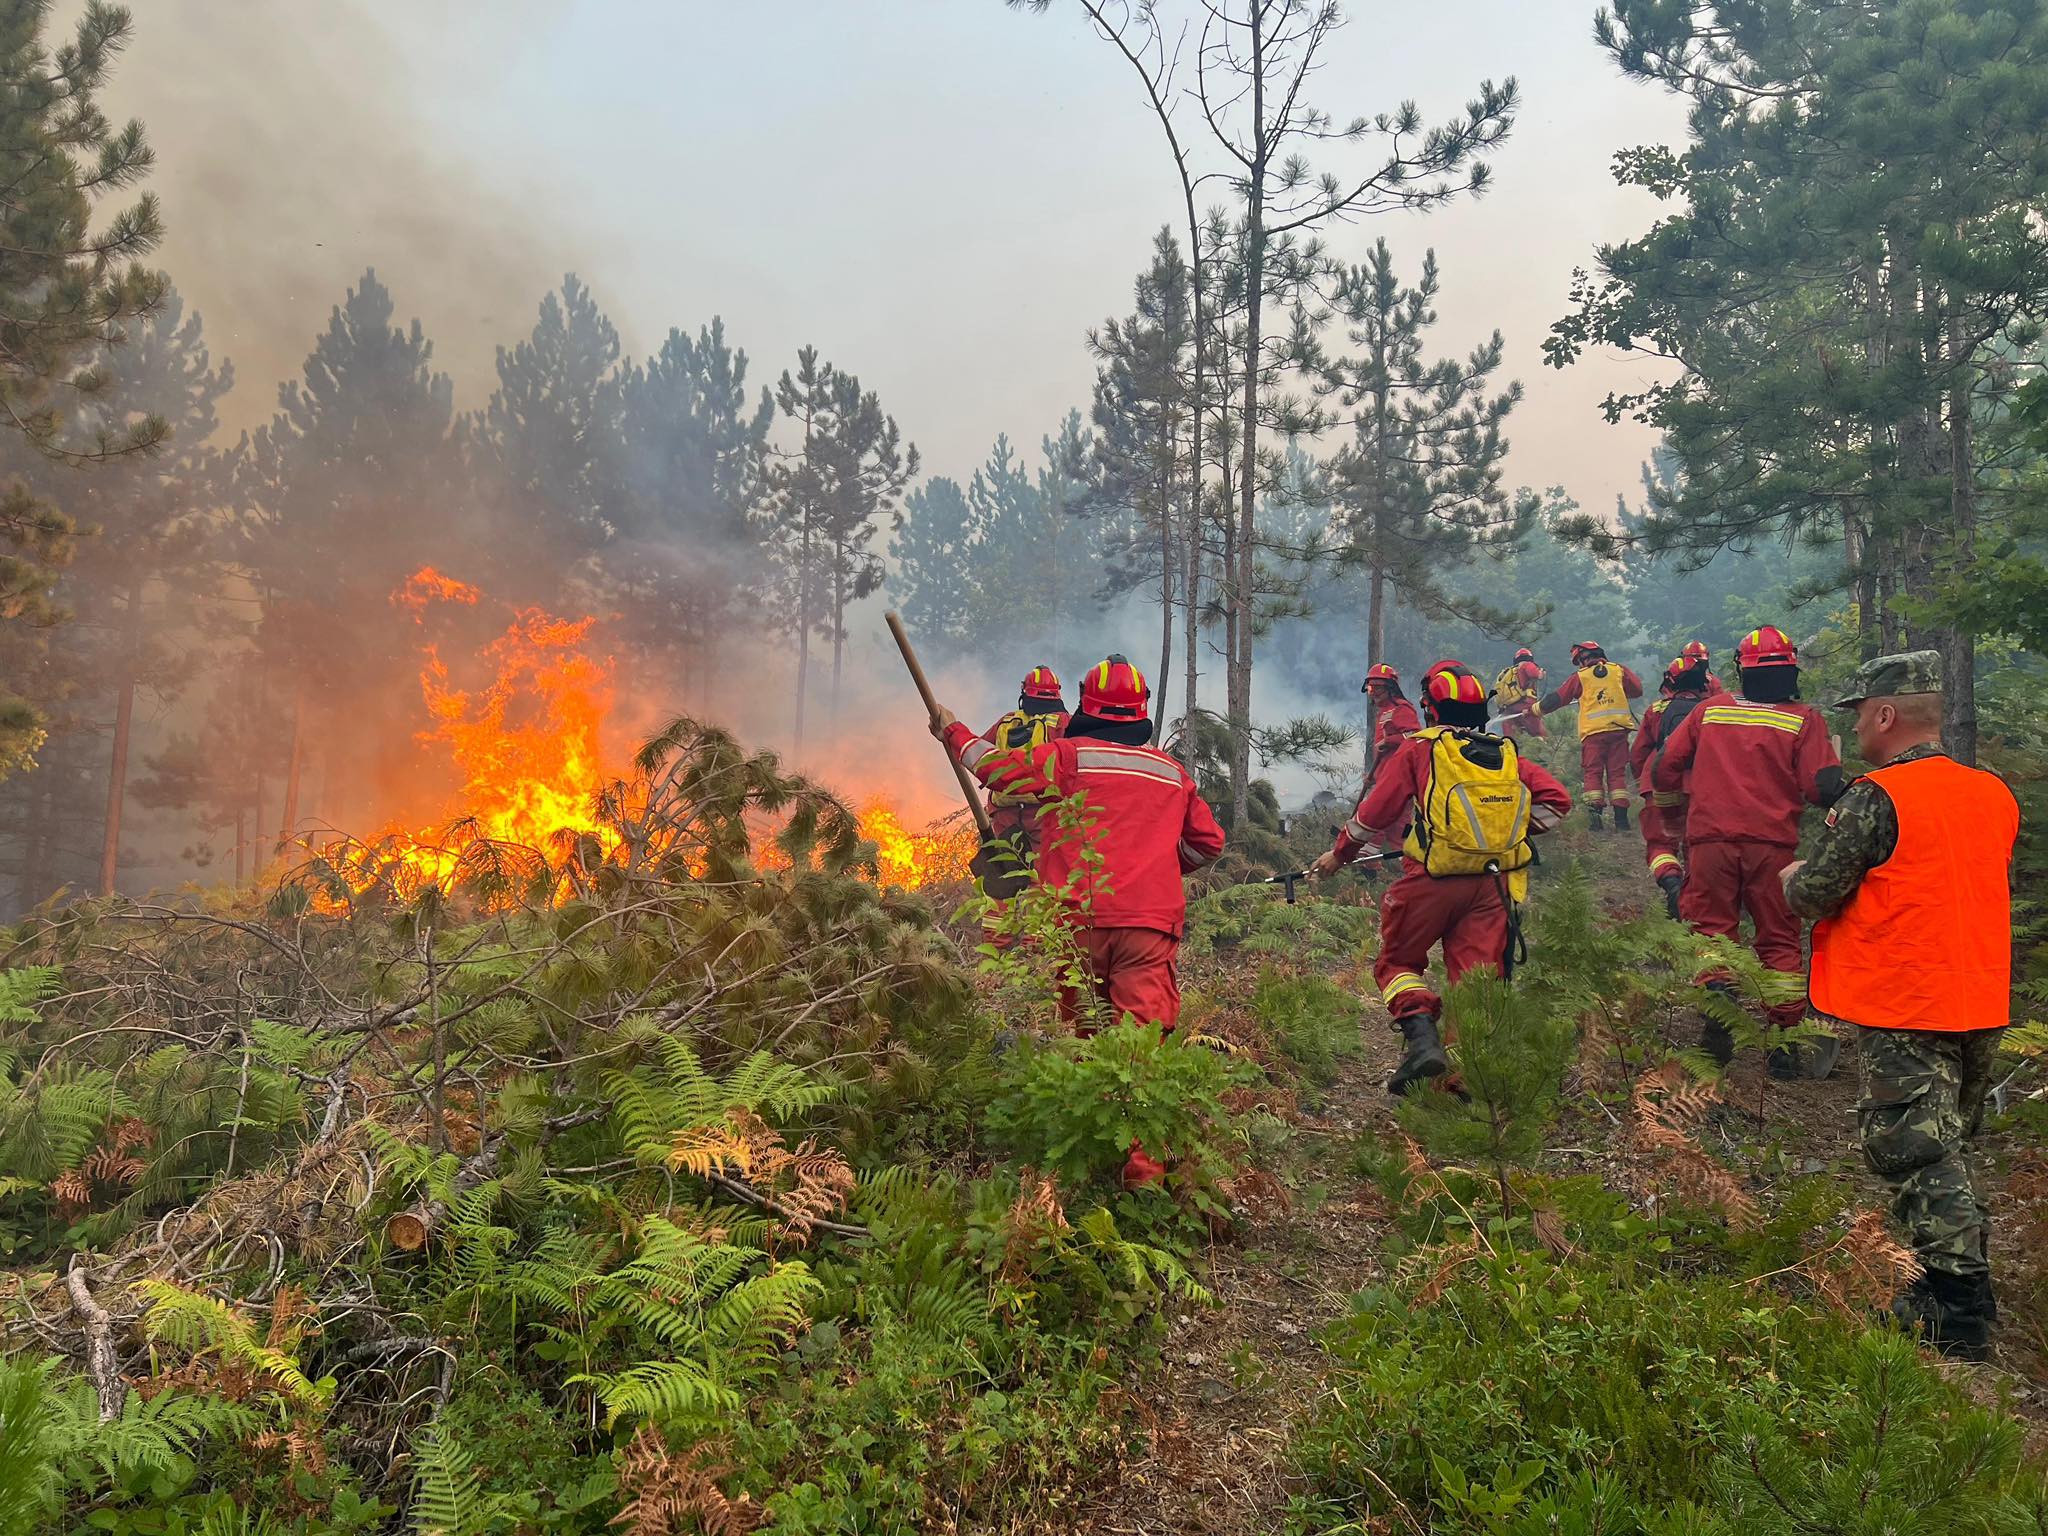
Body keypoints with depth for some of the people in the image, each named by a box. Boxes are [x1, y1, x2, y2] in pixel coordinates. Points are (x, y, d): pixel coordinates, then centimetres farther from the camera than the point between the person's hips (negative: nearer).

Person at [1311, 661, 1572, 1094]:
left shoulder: (1419, 749, 3)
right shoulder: (1507, 754, 13)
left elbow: (1375, 812, 5)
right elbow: (1556, 799, 9)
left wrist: (1339, 854, 17)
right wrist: (1513, 830, 19)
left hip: (1433, 880, -3)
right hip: (1493, 883, 3)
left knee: (1397, 962, 11)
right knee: (1478, 974, 5)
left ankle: (1422, 1037, -10)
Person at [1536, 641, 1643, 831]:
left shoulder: (1580, 676, 3)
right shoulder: (1619, 670, 9)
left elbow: (1557, 698, 8)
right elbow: (1637, 690, 16)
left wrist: (1535, 709, 21)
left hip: (1593, 732, -2)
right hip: (1619, 729, 2)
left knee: (1593, 773, 3)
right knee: (1617, 773, 6)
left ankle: (1595, 813, -13)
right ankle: (1621, 818, 0)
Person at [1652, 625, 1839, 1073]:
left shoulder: (1710, 710, 6)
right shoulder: (1804, 720, 0)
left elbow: (1664, 770, 8)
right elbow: (1821, 788, -6)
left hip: (1711, 839, 0)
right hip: (1773, 844, 0)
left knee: (1711, 928, 9)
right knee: (1779, 941, 10)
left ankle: (1716, 986, -20)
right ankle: (1786, 1042, 10)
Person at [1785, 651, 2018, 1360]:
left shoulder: (1874, 798, -17)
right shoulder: (1995, 794, 8)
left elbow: (1816, 893, -14)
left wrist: (1792, 877, 7)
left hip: (1905, 1010, -8)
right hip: (1981, 1004, 8)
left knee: (1915, 1154, -2)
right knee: (1942, 1148, 20)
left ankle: (1959, 1314, 0)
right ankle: (1958, 1290, 30)